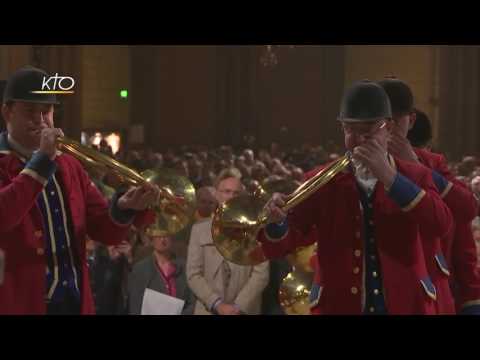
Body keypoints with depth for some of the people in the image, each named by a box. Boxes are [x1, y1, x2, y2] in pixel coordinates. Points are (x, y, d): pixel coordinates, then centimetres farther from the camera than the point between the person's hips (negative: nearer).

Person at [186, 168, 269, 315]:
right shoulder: (200, 229, 8)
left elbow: (261, 273, -2)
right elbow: (193, 275, 2)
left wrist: (239, 306, -12)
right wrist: (217, 304, -10)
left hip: (245, 311, -1)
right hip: (209, 310, 1)